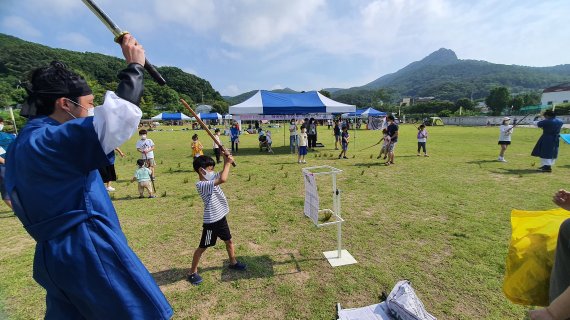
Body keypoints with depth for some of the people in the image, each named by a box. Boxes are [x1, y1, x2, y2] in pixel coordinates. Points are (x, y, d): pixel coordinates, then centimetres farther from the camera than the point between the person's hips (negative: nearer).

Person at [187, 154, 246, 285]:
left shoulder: (212, 177, 1)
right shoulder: (201, 184, -25)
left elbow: (223, 173, 9)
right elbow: (223, 180, -38)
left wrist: (227, 161, -12)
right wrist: (228, 163, -27)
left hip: (221, 218, 8)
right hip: (211, 221, -8)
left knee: (229, 241, 22)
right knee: (202, 247, 11)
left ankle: (233, 262, 44)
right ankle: (192, 273, 30)